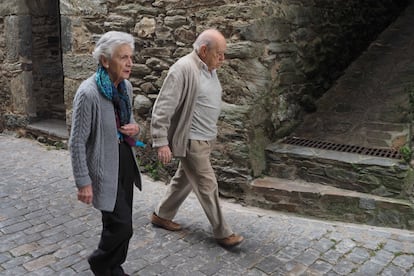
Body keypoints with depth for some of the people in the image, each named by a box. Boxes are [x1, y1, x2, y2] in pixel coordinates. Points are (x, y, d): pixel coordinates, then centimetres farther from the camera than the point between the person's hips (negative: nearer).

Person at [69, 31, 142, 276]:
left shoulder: (126, 86, 1)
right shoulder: (88, 93, -21)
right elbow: (77, 142, -16)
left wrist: (135, 127, -5)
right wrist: (83, 182, -15)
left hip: (127, 162, 7)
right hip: (105, 168, -7)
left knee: (120, 223, 16)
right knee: (122, 225, -3)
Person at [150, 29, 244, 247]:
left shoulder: (209, 69, 9)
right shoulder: (184, 69, -19)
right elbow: (162, 108, -20)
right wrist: (161, 142, -22)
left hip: (205, 139, 9)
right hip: (191, 141, -9)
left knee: (184, 179, 19)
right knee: (208, 186, -1)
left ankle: (161, 215, 36)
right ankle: (222, 233, 13)